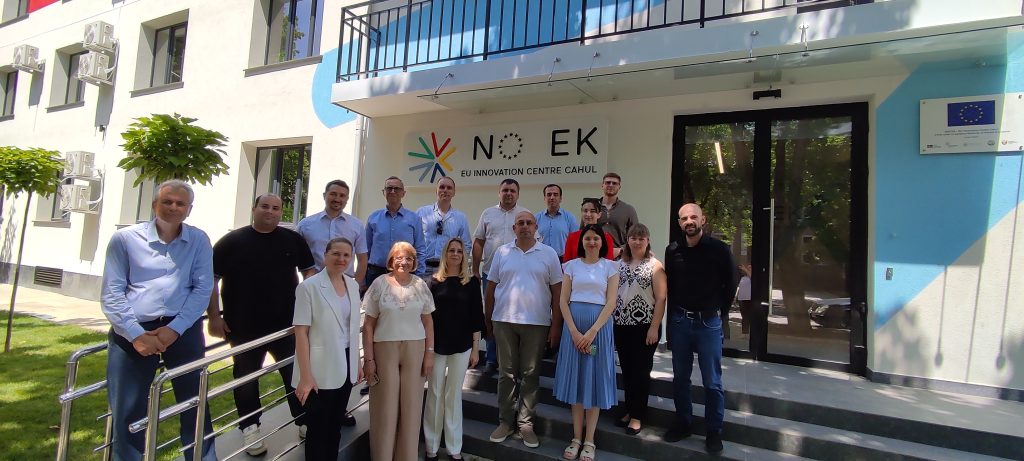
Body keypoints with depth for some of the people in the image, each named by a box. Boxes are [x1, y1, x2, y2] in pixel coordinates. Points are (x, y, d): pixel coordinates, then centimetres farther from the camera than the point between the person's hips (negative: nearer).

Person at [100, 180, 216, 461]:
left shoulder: (199, 241, 4)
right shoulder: (125, 238, 2)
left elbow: (202, 289, -1)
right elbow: (112, 293, 0)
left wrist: (174, 329, -12)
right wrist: (136, 334, -11)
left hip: (182, 329, 1)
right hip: (132, 331, 0)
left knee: (194, 404, 9)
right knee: (126, 412, 8)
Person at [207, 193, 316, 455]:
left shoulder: (293, 240, 3)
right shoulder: (232, 240, -2)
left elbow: (309, 270, 10)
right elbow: (210, 278, -2)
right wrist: (214, 316, -7)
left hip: (287, 322, 2)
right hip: (244, 325, -1)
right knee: (246, 376, 13)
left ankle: (305, 421, 25)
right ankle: (249, 426, 31)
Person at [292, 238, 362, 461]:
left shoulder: (353, 285, 5)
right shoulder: (309, 286, -12)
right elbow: (301, 332, -14)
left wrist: (357, 363, 13)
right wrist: (305, 376, -17)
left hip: (345, 365, 5)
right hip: (321, 370, -5)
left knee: (336, 425, 18)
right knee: (318, 428, 10)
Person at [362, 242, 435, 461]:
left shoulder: (420, 285, 2)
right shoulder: (380, 283, -3)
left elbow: (428, 321, 6)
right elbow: (369, 324, -2)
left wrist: (429, 353, 2)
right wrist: (368, 358, -6)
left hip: (415, 349, 2)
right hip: (385, 348, -1)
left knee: (411, 404, 7)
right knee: (385, 405, 6)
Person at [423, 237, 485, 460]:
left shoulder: (472, 282, 1)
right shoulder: (434, 281, 1)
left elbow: (476, 316, 2)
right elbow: (426, 314, 2)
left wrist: (475, 348, 0)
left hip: (462, 346, 0)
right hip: (436, 345, 0)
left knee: (454, 395, 9)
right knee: (434, 394, 7)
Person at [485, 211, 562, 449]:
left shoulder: (548, 254, 2)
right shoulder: (502, 252, 6)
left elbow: (557, 291, 1)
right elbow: (491, 288, 9)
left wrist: (556, 325, -4)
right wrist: (487, 320, 8)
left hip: (537, 323, -1)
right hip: (504, 321, 1)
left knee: (530, 375, 8)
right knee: (507, 373, 10)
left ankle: (525, 423, 22)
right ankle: (505, 421, 24)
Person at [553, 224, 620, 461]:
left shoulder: (610, 267, 3)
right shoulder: (572, 265, 7)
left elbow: (611, 303, -4)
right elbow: (563, 301, 2)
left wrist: (592, 332, -13)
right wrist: (574, 331, -10)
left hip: (599, 325, -1)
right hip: (573, 324, 1)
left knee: (595, 380, 4)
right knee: (575, 378, 6)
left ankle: (589, 440, 14)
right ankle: (576, 438, 17)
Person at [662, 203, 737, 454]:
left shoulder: (719, 250, -7)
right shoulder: (672, 251, 2)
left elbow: (730, 285, 2)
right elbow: (670, 287, 8)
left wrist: (719, 312, 2)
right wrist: (673, 316, 7)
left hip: (709, 322, -3)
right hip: (679, 321, 3)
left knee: (712, 382, 6)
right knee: (680, 377, 14)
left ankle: (714, 431, 22)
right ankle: (683, 423, 30)